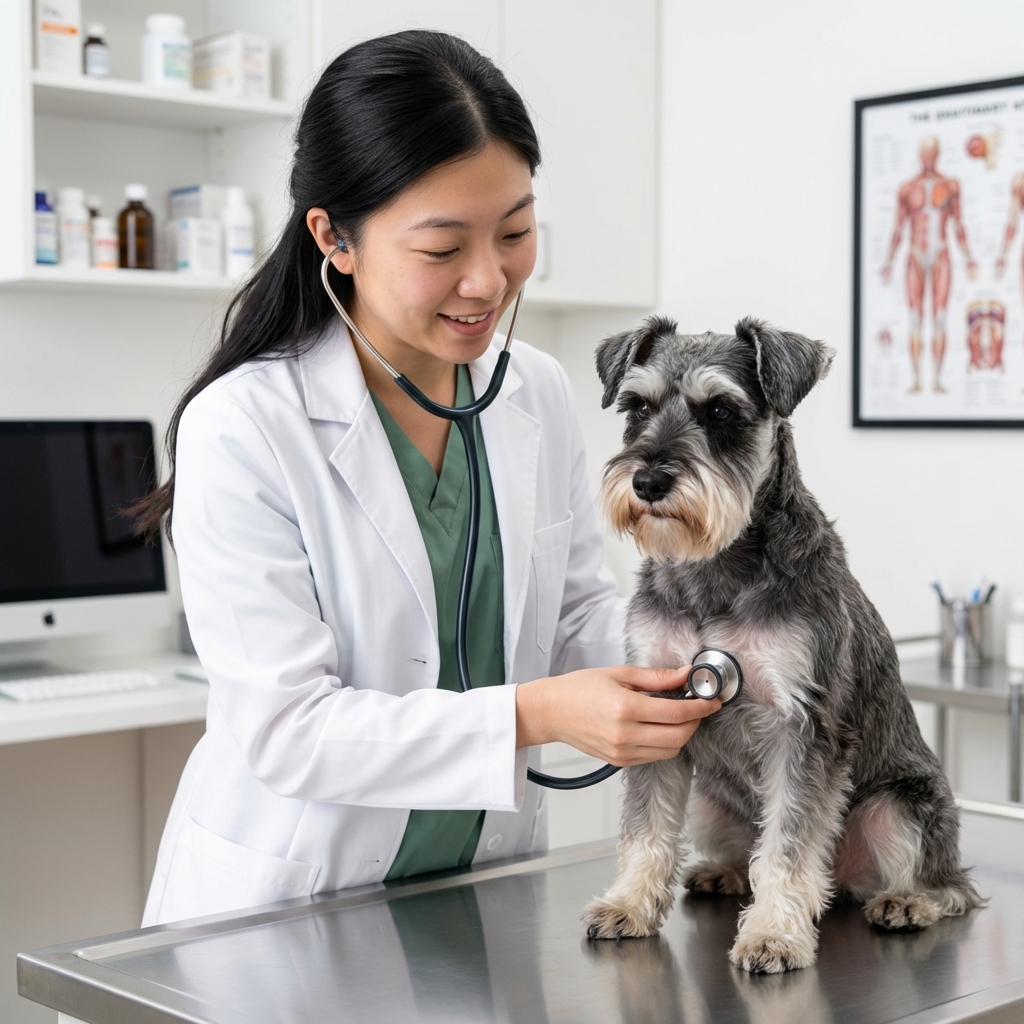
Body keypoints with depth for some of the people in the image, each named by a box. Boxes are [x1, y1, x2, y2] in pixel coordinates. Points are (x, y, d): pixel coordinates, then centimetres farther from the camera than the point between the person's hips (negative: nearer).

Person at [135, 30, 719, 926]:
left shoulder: (540, 396, -3)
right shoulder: (241, 432, -21)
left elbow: (578, 611, 6)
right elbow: (286, 732, -23)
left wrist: (689, 657, -13)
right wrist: (531, 716, -31)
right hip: (285, 904, -5)